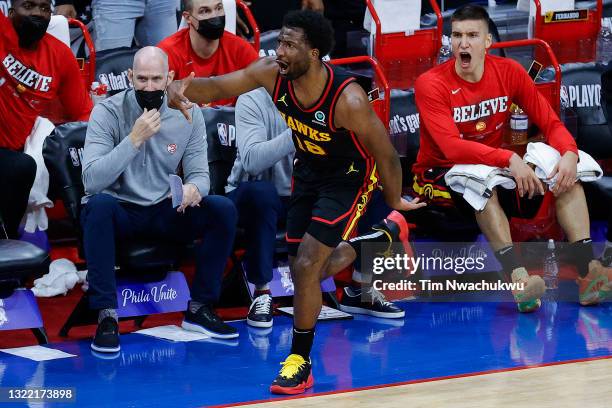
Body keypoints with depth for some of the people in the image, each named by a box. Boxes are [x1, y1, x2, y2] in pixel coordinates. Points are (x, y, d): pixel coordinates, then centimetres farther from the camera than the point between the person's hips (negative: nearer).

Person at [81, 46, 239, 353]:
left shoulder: (189, 114, -2)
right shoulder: (107, 112, -13)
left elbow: (199, 173, 1)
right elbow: (92, 180, -23)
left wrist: (193, 187, -25)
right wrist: (135, 138, -30)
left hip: (164, 213, 4)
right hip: (117, 213, -3)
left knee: (223, 209, -19)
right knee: (99, 204, -38)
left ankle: (200, 308, -6)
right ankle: (106, 314, -30)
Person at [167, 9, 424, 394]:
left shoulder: (348, 99, -35)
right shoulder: (272, 74, -21)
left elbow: (385, 153, -22)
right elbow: (217, 87, -15)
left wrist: (395, 200, -7)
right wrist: (183, 88, -38)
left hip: (349, 177, -6)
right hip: (309, 170, 6)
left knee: (307, 265, -16)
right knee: (305, 270, 15)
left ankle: (300, 363, 1)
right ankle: (383, 237, 43)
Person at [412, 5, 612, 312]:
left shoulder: (508, 72, -4)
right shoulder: (431, 84, -18)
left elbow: (550, 122, -2)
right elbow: (452, 148, -29)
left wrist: (569, 154, -25)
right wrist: (509, 159, -40)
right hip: (438, 175, -5)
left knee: (567, 175, -14)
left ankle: (587, 271, -29)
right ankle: (518, 279, -50)